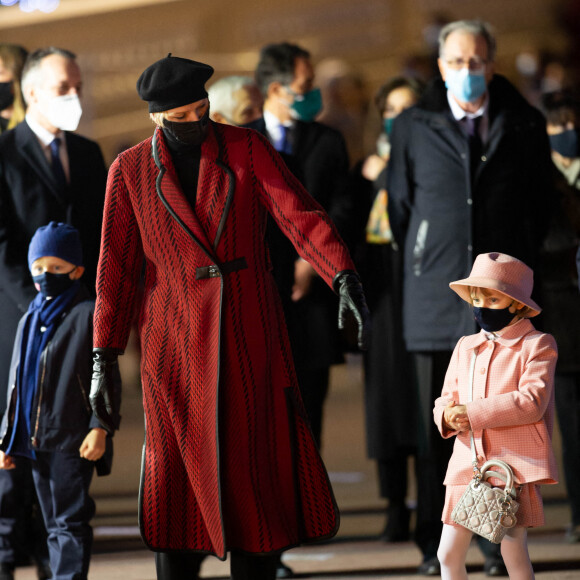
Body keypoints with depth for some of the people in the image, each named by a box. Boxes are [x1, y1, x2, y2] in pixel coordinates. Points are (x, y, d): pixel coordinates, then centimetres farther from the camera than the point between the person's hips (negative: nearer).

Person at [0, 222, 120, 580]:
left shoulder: (88, 315, -5)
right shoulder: (30, 321, 15)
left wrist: (100, 427, -16)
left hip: (73, 441, -7)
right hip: (35, 441, 7)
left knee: (71, 520, -9)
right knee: (54, 523, 12)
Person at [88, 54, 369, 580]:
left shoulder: (247, 149, 0)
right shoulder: (130, 171, 2)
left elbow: (301, 216, -11)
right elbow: (116, 270, 3)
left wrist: (345, 279, -28)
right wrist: (103, 362, -2)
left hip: (251, 338, 1)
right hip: (176, 345, 0)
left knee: (261, 472, 1)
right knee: (180, 481, -1)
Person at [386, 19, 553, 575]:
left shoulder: (523, 125, 6)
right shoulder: (413, 126, 5)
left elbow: (540, 202, 13)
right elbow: (399, 202, 12)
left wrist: (518, 265, 9)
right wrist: (423, 264, 10)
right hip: (435, 296, 0)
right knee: (435, 426, 2)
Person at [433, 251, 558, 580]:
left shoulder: (537, 346, -2)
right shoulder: (465, 347, 17)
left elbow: (532, 402, -14)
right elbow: (446, 401, 18)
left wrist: (473, 413, -17)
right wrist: (448, 415, -9)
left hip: (514, 465, -6)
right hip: (468, 464, 6)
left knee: (514, 553, -4)